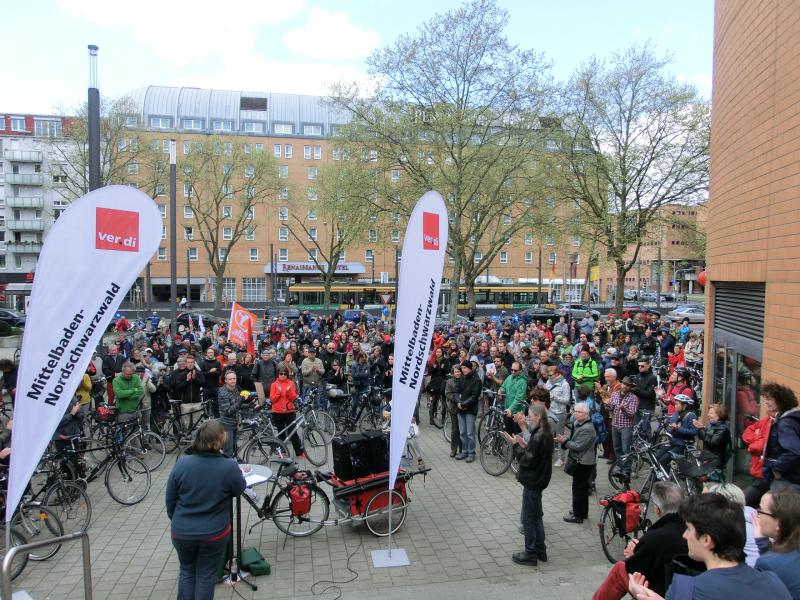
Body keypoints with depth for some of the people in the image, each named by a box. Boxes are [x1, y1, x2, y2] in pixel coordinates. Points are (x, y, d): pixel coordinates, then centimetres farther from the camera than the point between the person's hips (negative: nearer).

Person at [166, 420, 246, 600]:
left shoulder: (182, 463, -15)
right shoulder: (229, 466, -22)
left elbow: (170, 499, -2)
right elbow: (239, 490, -2)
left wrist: (175, 520, 14)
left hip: (182, 531, 2)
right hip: (214, 533, -2)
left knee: (187, 570, 25)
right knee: (206, 574, 17)